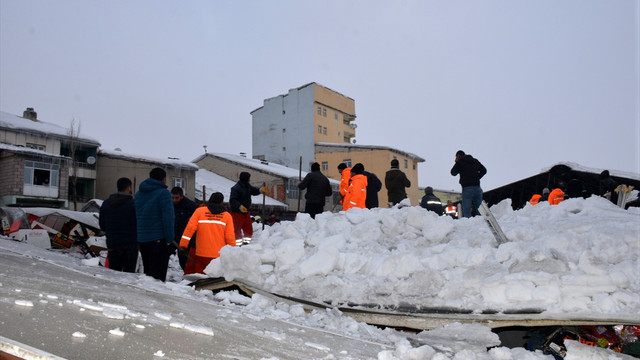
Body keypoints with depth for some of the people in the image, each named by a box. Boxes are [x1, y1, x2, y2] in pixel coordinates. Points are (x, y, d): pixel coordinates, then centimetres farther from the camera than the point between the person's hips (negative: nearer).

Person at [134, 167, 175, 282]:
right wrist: (169, 239, -13)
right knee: (158, 273, -4)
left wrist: (138, 235, 18)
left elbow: (135, 216, 17)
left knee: (147, 271, 17)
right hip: (159, 239, -7)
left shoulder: (138, 193, 15)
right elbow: (168, 217, -17)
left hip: (141, 239, 7)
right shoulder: (163, 193, -10)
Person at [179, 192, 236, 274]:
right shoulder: (227, 215, 3)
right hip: (220, 255, 0)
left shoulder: (199, 211, 1)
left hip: (201, 254, 0)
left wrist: (183, 244, -3)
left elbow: (190, 228, -7)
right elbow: (230, 237, 1)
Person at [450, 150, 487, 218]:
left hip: (467, 188, -5)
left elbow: (453, 173, 9)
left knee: (466, 211, -4)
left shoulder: (460, 162, 0)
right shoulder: (475, 161, 16)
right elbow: (484, 170, 19)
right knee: (479, 210, 9)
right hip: (477, 187, 5)